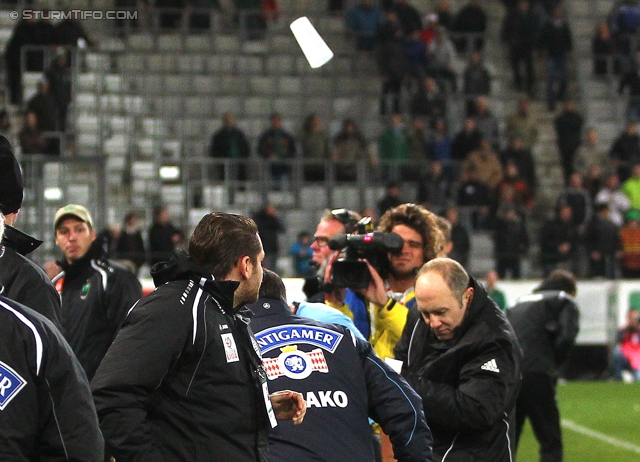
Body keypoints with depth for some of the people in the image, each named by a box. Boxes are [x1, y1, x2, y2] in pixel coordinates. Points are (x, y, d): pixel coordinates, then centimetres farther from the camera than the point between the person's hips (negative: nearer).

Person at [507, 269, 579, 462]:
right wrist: (554, 366, 6)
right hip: (535, 376, -6)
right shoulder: (565, 302, 9)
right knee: (550, 442, 2)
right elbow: (566, 338, -9)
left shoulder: (519, 303, 28)